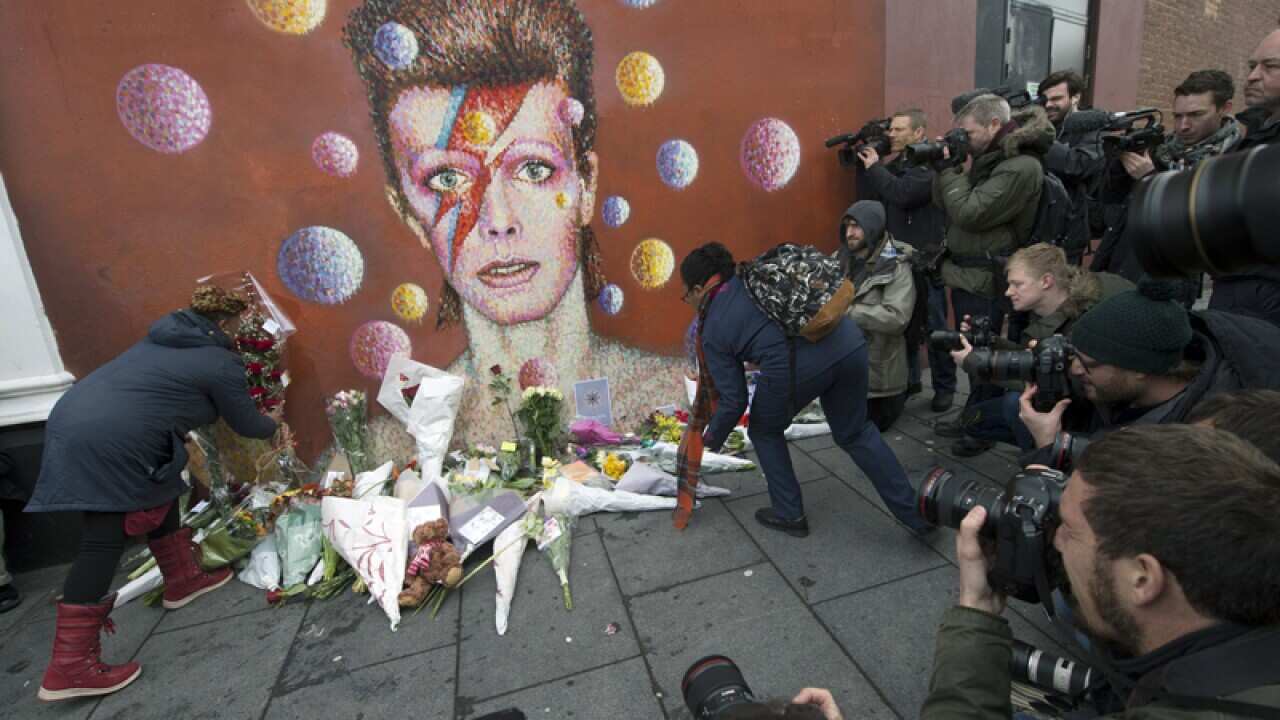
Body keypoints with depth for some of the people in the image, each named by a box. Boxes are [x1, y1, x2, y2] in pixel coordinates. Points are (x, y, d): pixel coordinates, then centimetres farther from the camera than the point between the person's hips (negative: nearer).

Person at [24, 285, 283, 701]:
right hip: (108, 443, -10)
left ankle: (182, 580, 37)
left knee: (160, 499, 21)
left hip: (75, 419, 10)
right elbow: (246, 424, 4)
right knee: (104, 543, -4)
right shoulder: (221, 363, -7)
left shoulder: (167, 336, 18)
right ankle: (70, 669, 2)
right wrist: (273, 422, 26)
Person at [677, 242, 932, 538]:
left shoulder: (713, 331, 12)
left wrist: (712, 438, 29)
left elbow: (734, 401, 12)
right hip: (848, 340, 6)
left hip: (795, 365, -5)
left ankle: (789, 514, 35)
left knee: (764, 432, 26)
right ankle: (917, 512, 34)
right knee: (855, 432, 27)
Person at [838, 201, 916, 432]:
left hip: (878, 367, -5)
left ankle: (898, 395, 37)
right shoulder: (842, 259, 2)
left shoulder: (896, 266, -16)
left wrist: (848, 311, -28)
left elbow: (897, 318, -27)